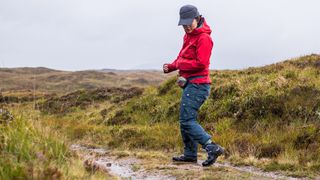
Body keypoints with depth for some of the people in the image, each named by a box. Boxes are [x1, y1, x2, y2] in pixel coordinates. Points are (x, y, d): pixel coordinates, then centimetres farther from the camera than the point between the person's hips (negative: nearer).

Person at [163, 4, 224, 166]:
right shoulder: (189, 36, 16)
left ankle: (212, 148, -17)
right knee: (186, 119, 14)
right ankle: (190, 154, 22)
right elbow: (183, 57, 19)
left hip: (197, 84, -10)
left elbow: (201, 63, -20)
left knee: (187, 120, -13)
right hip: (191, 83, 10)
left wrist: (179, 63, -10)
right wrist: (171, 66, 0)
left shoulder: (203, 38, -13)